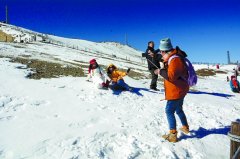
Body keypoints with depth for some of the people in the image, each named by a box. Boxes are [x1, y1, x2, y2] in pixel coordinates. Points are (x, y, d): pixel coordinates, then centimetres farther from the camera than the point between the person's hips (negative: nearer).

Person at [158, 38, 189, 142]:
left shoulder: (175, 60, -23)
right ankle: (185, 127, 42)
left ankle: (173, 135, 1)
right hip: (179, 90, 10)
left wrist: (160, 71, -19)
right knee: (178, 109, 25)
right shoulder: (172, 58, 9)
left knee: (169, 111, -5)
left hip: (176, 91, -10)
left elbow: (171, 76, -31)